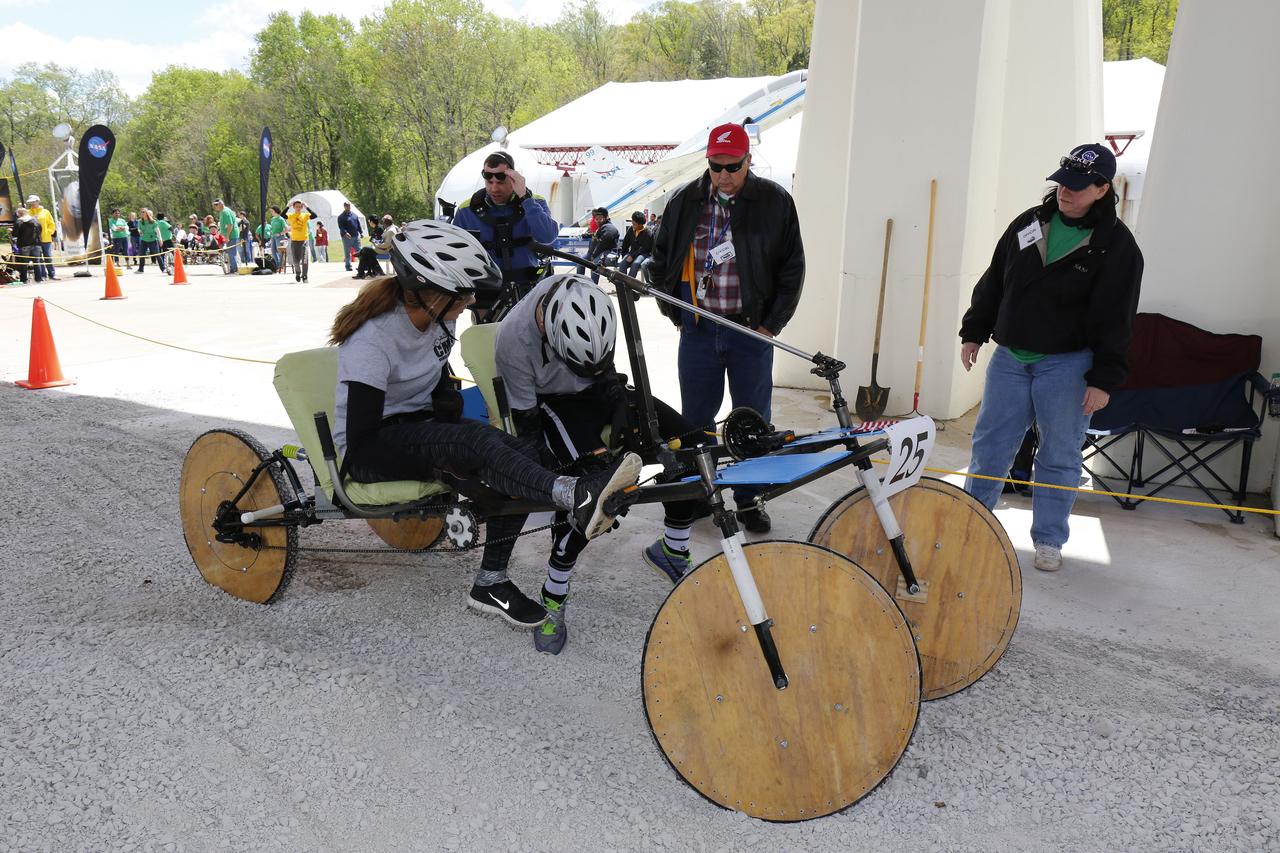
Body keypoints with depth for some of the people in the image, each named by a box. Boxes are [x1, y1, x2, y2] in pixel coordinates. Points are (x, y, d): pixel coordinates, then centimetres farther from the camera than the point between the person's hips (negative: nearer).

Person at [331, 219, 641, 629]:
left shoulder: (438, 318, -2)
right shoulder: (372, 342, -24)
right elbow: (362, 441, -25)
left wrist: (448, 397, -7)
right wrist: (438, 469, -25)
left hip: (420, 423, 7)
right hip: (368, 453, -7)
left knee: (523, 454, -18)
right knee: (476, 441, -35)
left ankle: (490, 583, -11)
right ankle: (576, 497, -53)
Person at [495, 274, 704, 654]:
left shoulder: (586, 296, -23)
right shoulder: (513, 340, -33)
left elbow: (605, 366, -6)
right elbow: (525, 420, -19)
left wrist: (623, 418, -11)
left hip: (601, 393, 5)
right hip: (556, 404, -5)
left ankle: (672, 550, 12)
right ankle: (553, 596, -13)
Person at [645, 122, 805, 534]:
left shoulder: (774, 202, -3)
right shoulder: (684, 202, 3)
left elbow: (792, 268, 1)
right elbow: (660, 262, 13)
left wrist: (771, 324, -3)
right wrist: (676, 314, 8)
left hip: (751, 331, -1)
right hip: (697, 331, 2)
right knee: (695, 417, 10)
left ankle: (749, 499, 22)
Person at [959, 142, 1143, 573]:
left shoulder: (1116, 245, -6)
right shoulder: (1028, 223, 6)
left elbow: (1116, 319, -9)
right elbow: (993, 282, 14)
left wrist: (1104, 379, -13)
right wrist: (974, 331, 11)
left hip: (1068, 364, -3)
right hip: (1009, 358, 4)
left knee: (1059, 457, 5)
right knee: (989, 445, 8)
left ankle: (1048, 540, 18)